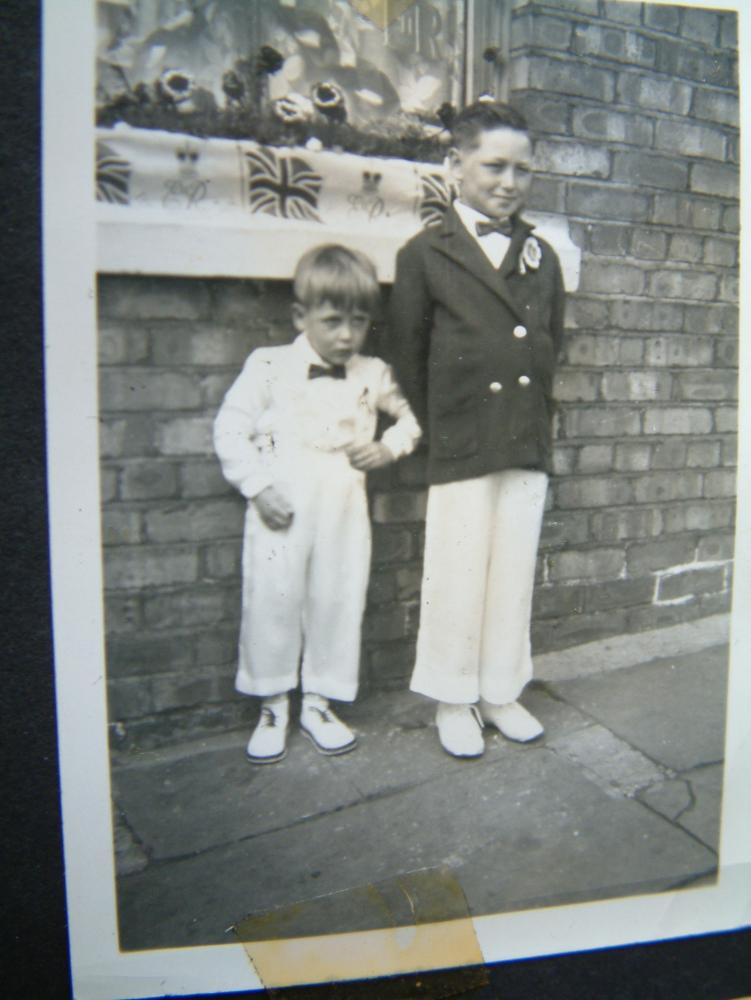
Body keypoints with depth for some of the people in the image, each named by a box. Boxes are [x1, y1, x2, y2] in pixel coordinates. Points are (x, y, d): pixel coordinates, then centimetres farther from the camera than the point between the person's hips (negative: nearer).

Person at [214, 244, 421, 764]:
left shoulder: (373, 375, 5)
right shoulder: (269, 366, -2)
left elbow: (411, 416, 20)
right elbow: (231, 430, -2)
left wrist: (390, 447, 0)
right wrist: (258, 485, -10)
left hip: (344, 512, 2)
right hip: (281, 512, -2)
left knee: (338, 604, 7)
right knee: (272, 602, 4)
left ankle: (318, 702, 27)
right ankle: (274, 706, 24)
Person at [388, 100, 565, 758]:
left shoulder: (541, 255, 11)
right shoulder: (425, 254, -1)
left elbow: (552, 342, 18)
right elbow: (408, 356, 0)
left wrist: (535, 417, 11)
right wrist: (437, 431, 1)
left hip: (530, 445, 4)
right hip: (460, 449, -4)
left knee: (515, 574, 11)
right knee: (457, 578, 5)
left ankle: (501, 693, 28)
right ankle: (454, 700, 23)